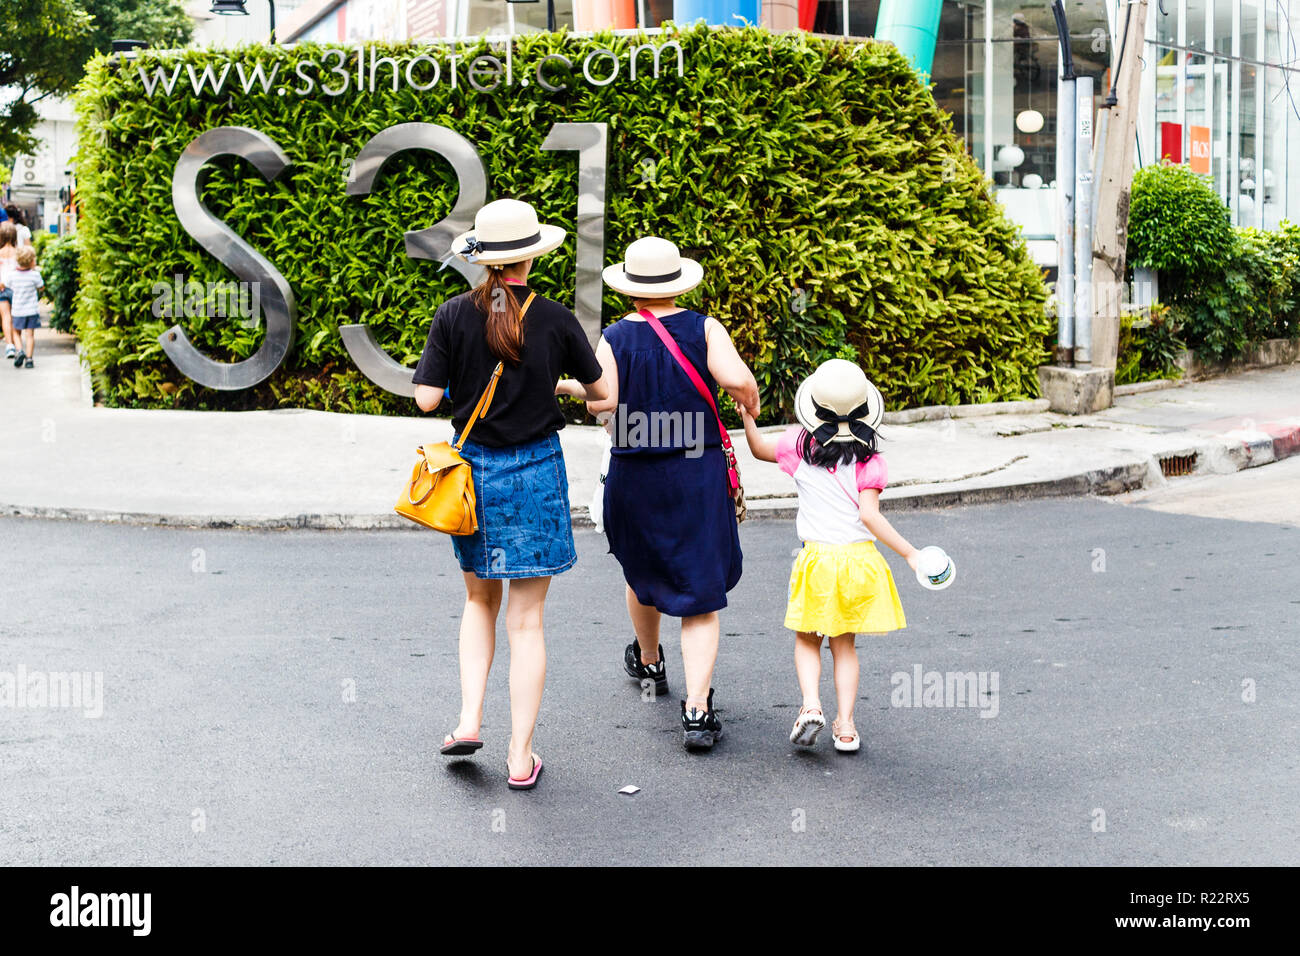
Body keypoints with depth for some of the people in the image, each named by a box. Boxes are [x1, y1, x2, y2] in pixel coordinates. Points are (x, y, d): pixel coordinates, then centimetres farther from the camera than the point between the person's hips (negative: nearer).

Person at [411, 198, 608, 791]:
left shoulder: (454, 316, -7)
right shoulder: (555, 320, -8)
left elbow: (426, 398, -8)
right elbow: (601, 391, 4)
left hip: (472, 469, 2)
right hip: (535, 472, -1)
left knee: (480, 599, 23)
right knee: (526, 618, 5)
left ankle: (468, 720, 11)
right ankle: (520, 758, 9)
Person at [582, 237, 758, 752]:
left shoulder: (614, 339, -6)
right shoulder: (704, 329, -7)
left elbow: (600, 402, -19)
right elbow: (736, 379, -22)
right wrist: (751, 403, 0)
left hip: (634, 478, 1)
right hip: (699, 477, -1)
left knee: (642, 573, 26)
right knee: (699, 594, 2)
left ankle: (648, 661, 51)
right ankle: (697, 710, -9)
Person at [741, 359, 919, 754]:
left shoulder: (801, 445, -3)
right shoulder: (868, 460, -7)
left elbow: (759, 447, 16)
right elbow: (869, 515, -15)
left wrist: (746, 413, 29)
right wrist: (909, 553, -13)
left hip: (817, 559, 0)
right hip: (859, 557, 0)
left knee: (807, 640, 17)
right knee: (844, 645, 15)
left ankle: (811, 704, -5)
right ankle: (845, 725, 10)